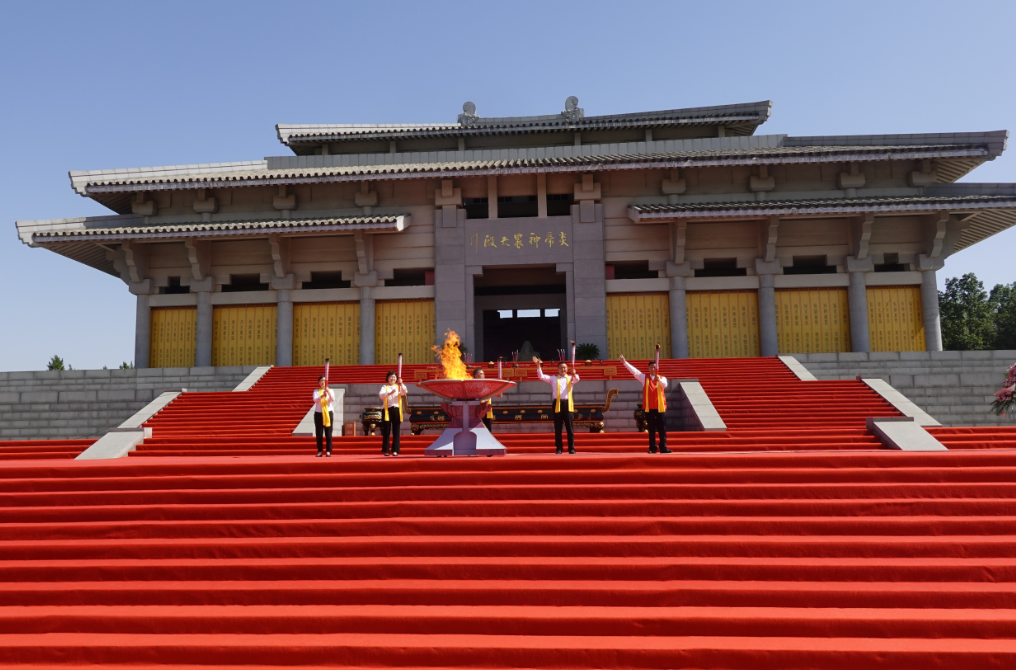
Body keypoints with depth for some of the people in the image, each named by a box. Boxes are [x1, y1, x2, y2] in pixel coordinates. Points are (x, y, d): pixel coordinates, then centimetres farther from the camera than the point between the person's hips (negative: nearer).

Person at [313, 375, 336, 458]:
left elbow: (333, 399, -15)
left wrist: (329, 393, -35)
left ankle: (329, 451, 2)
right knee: (319, 434, 1)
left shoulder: (330, 391, 4)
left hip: (328, 413, -1)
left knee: (328, 434, -1)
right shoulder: (316, 391, 5)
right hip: (318, 414, 1)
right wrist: (322, 396, -34)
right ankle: (319, 451, 8)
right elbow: (315, 400, -14)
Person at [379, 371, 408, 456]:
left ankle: (395, 450, 3)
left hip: (397, 410, 1)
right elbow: (381, 395, -11)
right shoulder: (385, 387, 8)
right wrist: (390, 393, -28)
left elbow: (404, 392, -8)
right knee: (386, 432, 1)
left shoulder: (399, 387, 12)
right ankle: (385, 450, 6)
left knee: (396, 431, 0)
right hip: (387, 410, -1)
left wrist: (401, 384, -26)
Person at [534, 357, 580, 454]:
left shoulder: (570, 378, 14)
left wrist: (574, 374, -30)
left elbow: (577, 380, -7)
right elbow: (541, 377, 4)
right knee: (557, 428, 2)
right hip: (557, 404, 0)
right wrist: (538, 365, -8)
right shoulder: (553, 379, 14)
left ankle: (571, 448, 3)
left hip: (568, 404, 0)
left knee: (570, 428, -1)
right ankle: (558, 448, 7)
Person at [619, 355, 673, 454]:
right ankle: (652, 448, 8)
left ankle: (663, 448, 5)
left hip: (660, 407, 0)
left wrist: (659, 380, -37)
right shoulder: (644, 378, 8)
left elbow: (664, 385, -16)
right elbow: (634, 370, -2)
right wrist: (624, 362, -13)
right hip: (649, 408, 1)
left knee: (662, 429, 0)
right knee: (651, 430, 4)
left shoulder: (662, 378, 6)